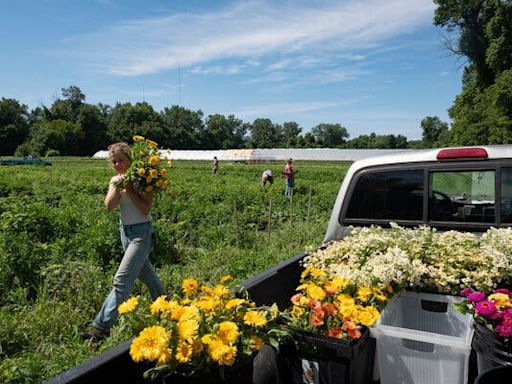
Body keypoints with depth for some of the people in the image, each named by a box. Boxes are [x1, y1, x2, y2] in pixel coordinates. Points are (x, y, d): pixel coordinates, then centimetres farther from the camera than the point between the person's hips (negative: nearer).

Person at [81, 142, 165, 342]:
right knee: (145, 271, 21)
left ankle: (101, 326, -10)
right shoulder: (114, 181, 6)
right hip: (125, 230, 8)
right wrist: (117, 187, -20)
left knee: (122, 279, -12)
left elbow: (146, 209, -18)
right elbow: (109, 205, -8)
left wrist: (129, 189, -19)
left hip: (142, 232, -8)